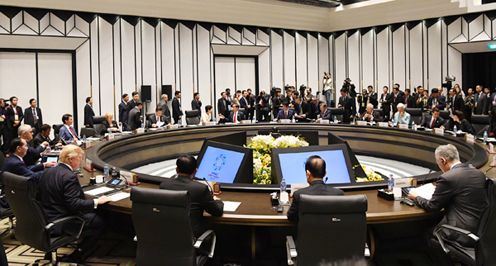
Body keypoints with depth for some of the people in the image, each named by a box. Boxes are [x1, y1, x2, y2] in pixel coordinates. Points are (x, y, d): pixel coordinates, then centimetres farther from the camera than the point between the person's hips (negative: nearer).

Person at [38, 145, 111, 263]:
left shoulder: (48, 171, 5)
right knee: (99, 222, -2)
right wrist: (96, 202, -20)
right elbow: (74, 204, -27)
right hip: (58, 224, -10)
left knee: (92, 214, 21)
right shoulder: (69, 176, -22)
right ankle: (76, 257, 5)